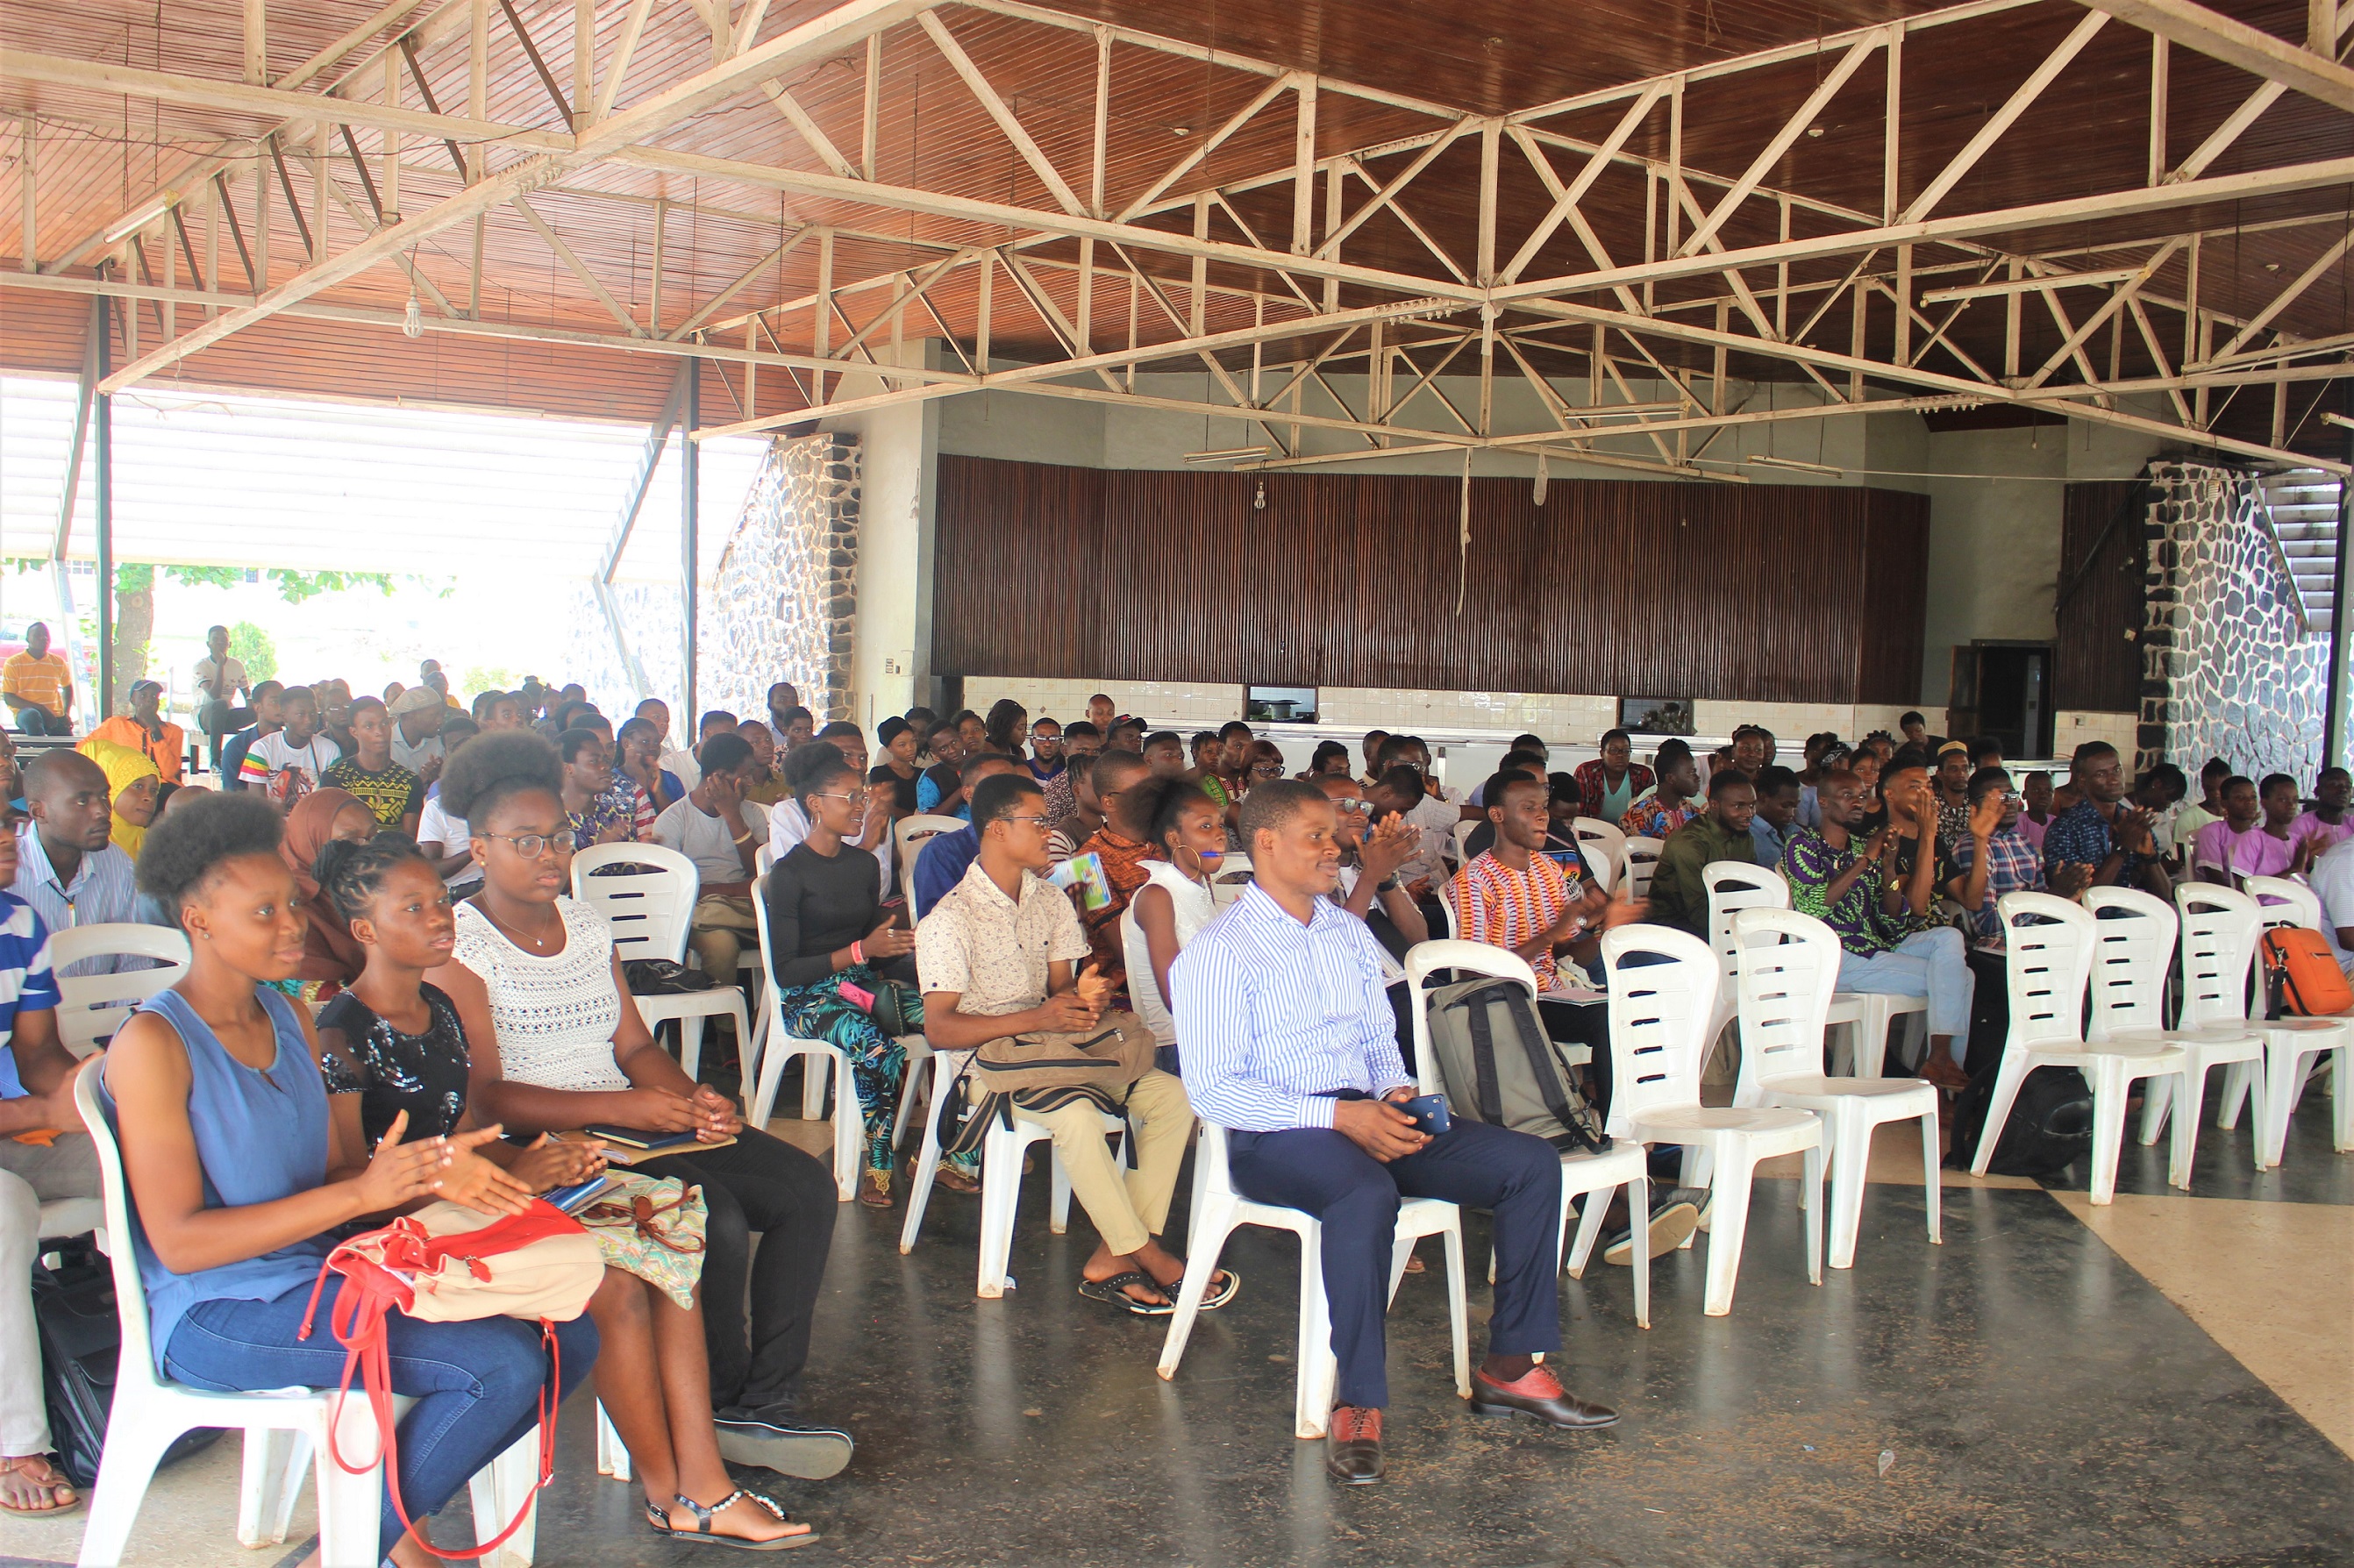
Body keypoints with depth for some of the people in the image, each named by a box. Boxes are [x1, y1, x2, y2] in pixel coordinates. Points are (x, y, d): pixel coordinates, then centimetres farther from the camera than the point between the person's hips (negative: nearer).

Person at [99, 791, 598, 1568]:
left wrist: (430, 1165, -9)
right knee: (504, 1363, -24)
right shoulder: (153, 1045, -13)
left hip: (323, 1278, 8)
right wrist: (360, 1193, -25)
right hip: (218, 1315, -8)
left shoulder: (290, 1020, 12)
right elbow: (178, 1241, -19)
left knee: (568, 1336, -5)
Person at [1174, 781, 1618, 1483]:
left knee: (1532, 1163, -8)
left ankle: (1512, 1369, -1)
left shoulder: (1351, 935, 17)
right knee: (1366, 1195, -39)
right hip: (1276, 1135, -7)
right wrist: (1338, 1115, -21)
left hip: (1368, 1115, 7)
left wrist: (1395, 1096, -4)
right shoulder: (1219, 952, -6)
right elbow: (1213, 1088, -13)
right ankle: (1358, 1406, -27)